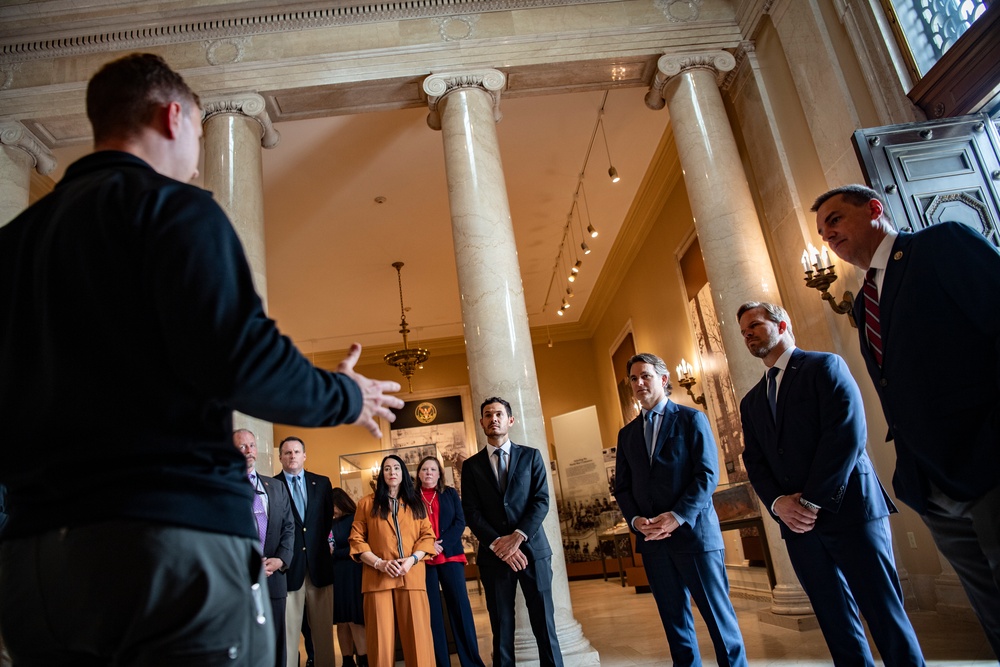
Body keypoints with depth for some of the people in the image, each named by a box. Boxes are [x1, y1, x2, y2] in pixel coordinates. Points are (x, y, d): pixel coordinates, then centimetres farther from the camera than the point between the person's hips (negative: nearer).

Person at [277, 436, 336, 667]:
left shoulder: (322, 483, 9)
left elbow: (328, 518, 12)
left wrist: (320, 543, 5)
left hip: (319, 564, 3)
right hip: (288, 566, -3)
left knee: (324, 628, 10)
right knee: (288, 630, 2)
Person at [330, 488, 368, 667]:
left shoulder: (355, 519, -7)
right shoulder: (332, 523, 11)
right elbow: (327, 549, 16)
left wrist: (334, 554, -5)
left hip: (352, 576, -6)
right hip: (335, 576, 6)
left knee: (355, 620, -5)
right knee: (342, 621, 7)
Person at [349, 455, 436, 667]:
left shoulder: (416, 502, 15)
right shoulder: (367, 503, 11)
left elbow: (427, 535, 10)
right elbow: (357, 540, 5)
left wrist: (412, 559, -8)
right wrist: (379, 563, -8)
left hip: (412, 576, 1)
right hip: (377, 577, -1)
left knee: (417, 634, -4)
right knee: (382, 637, -1)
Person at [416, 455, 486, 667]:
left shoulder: (450, 494, 11)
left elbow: (460, 522, 3)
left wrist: (442, 544, -11)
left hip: (450, 556, 1)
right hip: (424, 559, 0)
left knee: (460, 606, -2)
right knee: (432, 610, 1)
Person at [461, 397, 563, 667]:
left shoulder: (531, 456, 8)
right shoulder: (471, 465, 9)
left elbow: (541, 501, -1)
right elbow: (471, 513, 1)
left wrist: (518, 536, -13)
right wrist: (498, 544, -12)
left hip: (532, 549, 0)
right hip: (494, 555, 1)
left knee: (544, 624, 2)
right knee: (502, 629, 6)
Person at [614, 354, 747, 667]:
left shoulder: (692, 419, 2)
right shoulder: (627, 433, 15)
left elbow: (707, 475, -7)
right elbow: (622, 487, 13)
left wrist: (677, 517, -16)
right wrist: (635, 519, -6)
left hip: (694, 532, -4)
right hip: (651, 538, 4)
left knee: (717, 614, 0)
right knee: (674, 618, 10)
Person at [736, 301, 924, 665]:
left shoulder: (825, 366, 0)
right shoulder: (751, 401, 18)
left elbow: (849, 432, -12)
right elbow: (754, 462, 11)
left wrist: (812, 501, -14)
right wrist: (778, 503, -8)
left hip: (849, 509, -5)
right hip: (797, 522, 5)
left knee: (885, 614, -2)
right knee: (837, 622, 9)